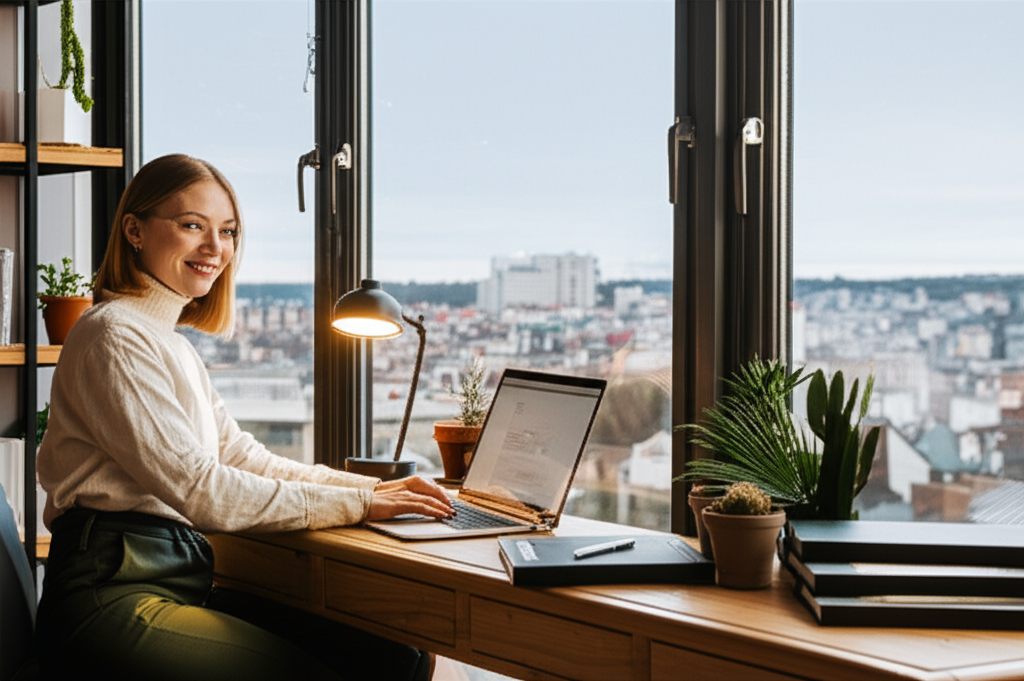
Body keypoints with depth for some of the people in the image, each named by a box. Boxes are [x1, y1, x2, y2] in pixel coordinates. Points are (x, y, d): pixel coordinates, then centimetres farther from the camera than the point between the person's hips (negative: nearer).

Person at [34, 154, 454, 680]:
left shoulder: (170, 342, 22)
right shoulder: (115, 336, -9)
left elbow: (244, 457, 19)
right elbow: (196, 489, -15)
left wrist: (375, 488, 7)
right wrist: (357, 504, -14)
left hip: (181, 580, 8)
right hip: (113, 593, -8)